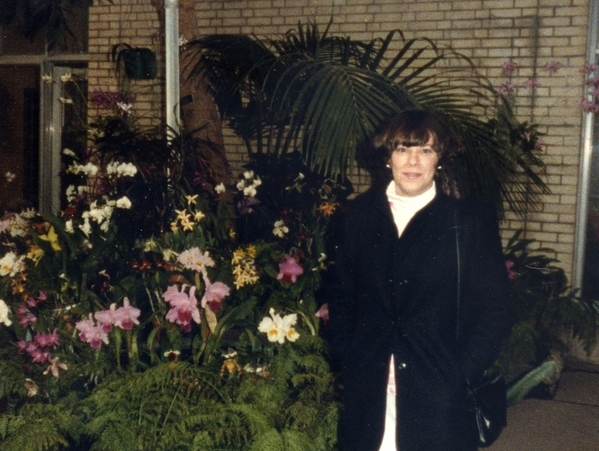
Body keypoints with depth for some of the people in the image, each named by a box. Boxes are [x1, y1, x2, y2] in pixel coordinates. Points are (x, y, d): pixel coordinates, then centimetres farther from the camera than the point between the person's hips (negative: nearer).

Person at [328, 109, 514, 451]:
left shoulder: (469, 219, -4)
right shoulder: (362, 213, 5)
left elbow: (495, 306, -4)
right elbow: (342, 293, 11)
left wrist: (462, 372, -9)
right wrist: (346, 356, 2)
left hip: (437, 387, -2)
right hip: (368, 387, 2)